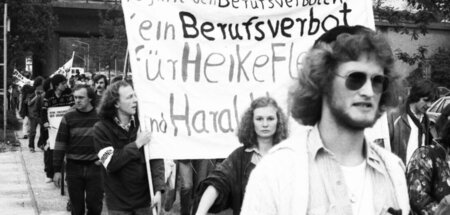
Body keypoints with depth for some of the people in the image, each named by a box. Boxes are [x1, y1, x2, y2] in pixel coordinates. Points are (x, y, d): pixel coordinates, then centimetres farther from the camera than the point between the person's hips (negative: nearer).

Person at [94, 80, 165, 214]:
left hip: (144, 199, 1)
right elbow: (110, 164, -16)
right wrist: (137, 144, -18)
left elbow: (156, 158, -5)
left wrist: (158, 189, -16)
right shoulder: (101, 129, -7)